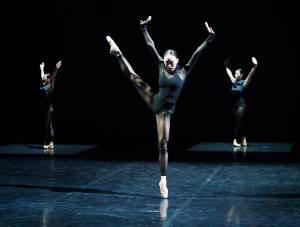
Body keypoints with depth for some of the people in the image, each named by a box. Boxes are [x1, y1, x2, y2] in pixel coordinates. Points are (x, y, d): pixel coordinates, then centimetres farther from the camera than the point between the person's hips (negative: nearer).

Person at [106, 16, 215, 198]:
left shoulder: (184, 71, -10)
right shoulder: (162, 66, -3)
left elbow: (197, 53, -20)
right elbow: (151, 47, -4)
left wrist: (209, 40, -30)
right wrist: (144, 29, -8)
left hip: (166, 110, -3)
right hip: (154, 102, 3)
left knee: (163, 144, -2)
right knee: (132, 76, -2)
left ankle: (163, 181, 6)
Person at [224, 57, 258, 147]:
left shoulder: (244, 82, -7)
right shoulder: (234, 81, 8)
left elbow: (250, 75, -21)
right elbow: (229, 72, 22)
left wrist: (254, 67, -35)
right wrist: (226, 66, 28)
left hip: (241, 104, -6)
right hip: (234, 104, 6)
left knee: (238, 122, -9)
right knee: (239, 123, 9)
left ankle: (235, 141, -11)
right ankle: (243, 141, 14)